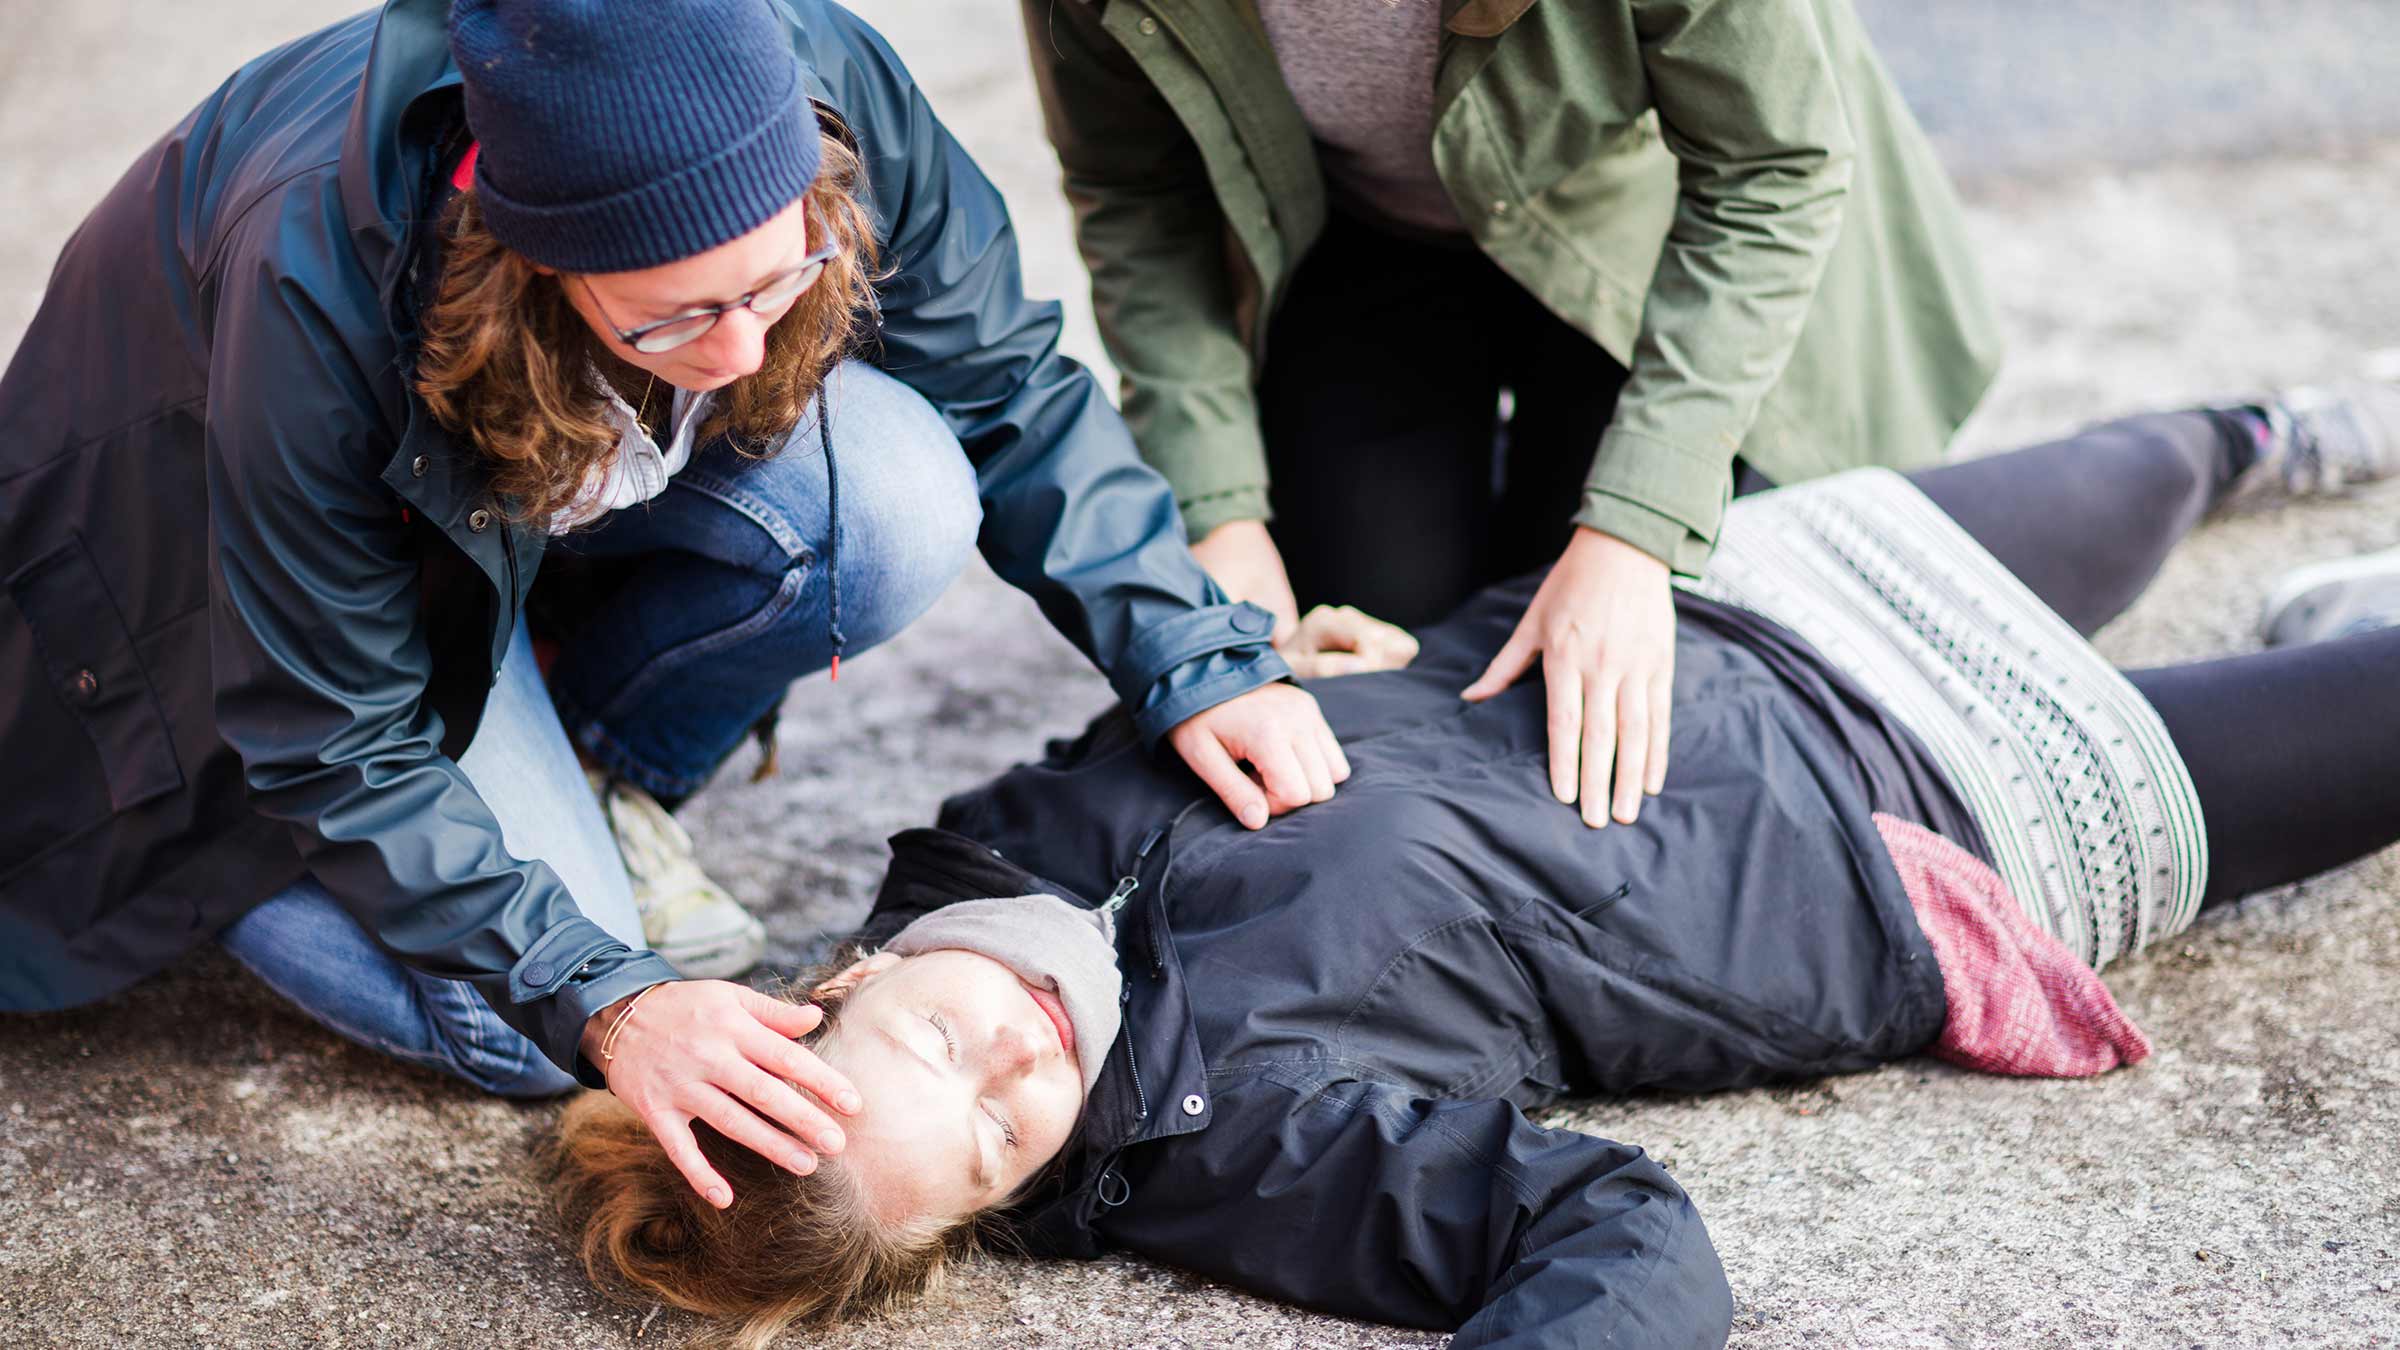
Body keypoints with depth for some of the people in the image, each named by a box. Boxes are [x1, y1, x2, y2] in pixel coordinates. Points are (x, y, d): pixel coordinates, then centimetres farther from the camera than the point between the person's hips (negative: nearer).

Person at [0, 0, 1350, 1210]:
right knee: (529, 1030, -18)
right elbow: (337, 738, -29)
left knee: (899, 501, -27)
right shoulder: (323, 278, -41)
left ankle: (591, 782, 0)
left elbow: (1008, 389, -13)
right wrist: (601, 997, -34)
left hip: (597, 468, 4)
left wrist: (1194, 656, -20)